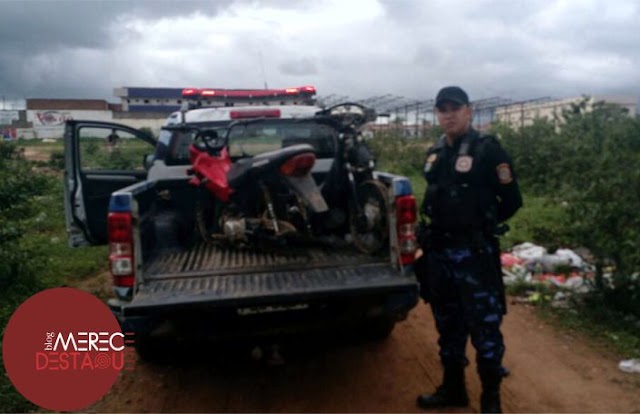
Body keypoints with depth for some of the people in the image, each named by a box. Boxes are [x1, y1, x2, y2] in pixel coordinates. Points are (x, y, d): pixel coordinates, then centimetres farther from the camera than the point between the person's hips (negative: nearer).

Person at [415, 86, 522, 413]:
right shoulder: (434, 153, 11)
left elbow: (512, 199, -7)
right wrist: (428, 234, 11)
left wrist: (482, 225, 2)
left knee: (483, 326, 0)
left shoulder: (487, 150, -9)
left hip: (474, 252, -7)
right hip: (437, 252, 7)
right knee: (447, 324, 16)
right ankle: (452, 388, 31)